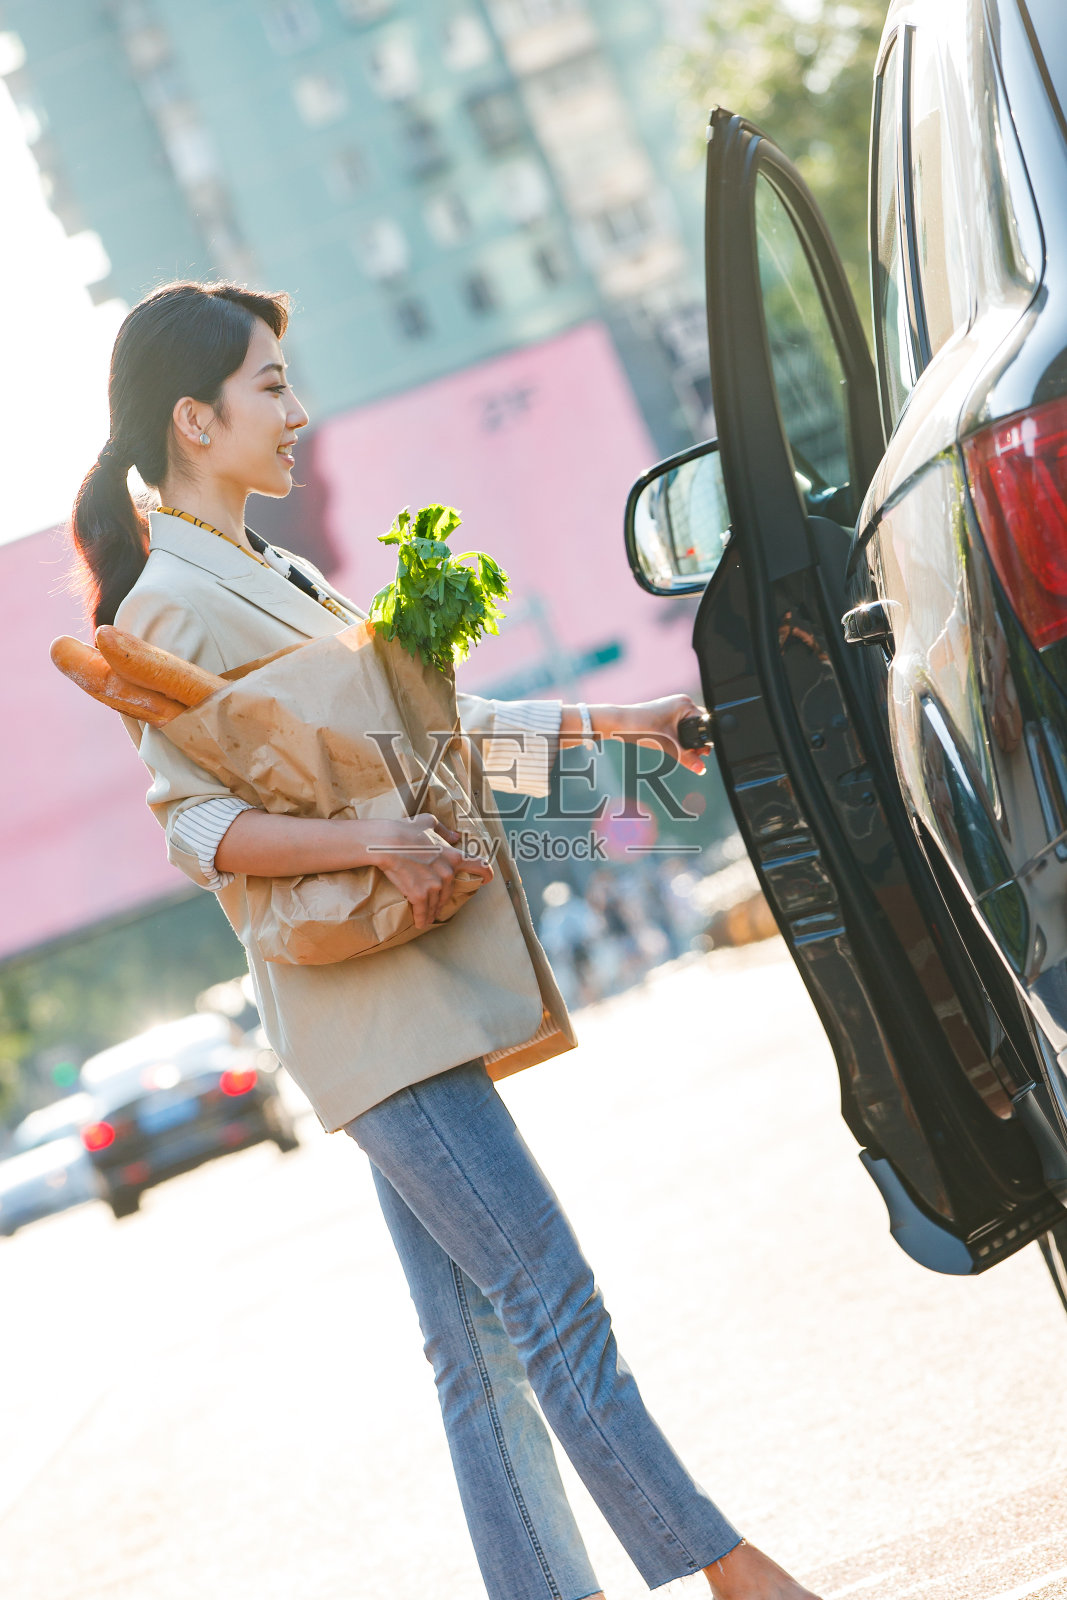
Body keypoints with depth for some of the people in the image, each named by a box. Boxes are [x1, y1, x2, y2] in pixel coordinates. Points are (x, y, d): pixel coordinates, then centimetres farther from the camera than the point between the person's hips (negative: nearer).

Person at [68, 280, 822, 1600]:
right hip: (363, 1006, -9)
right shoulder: (175, 601, -10)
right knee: (552, 1301, -7)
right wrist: (372, 841, -28)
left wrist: (611, 722, 21)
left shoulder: (272, 573, 19)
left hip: (410, 988, 9)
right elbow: (191, 821, -16)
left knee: (481, 1338, 9)